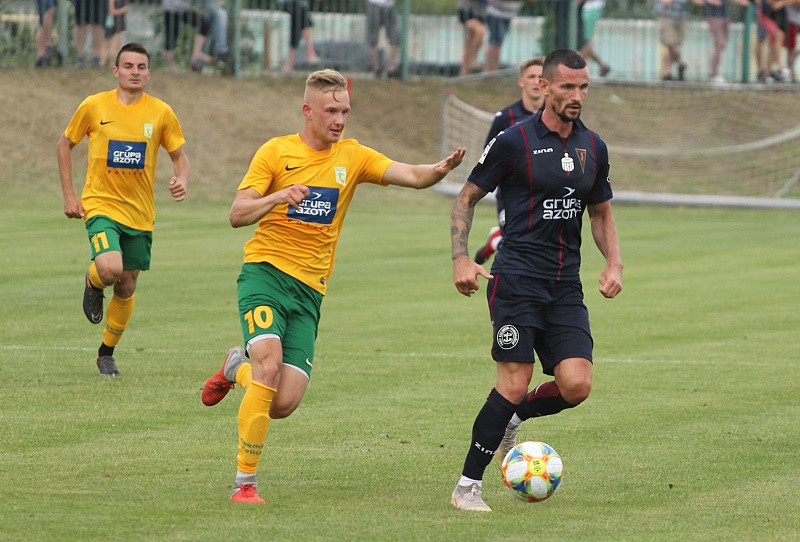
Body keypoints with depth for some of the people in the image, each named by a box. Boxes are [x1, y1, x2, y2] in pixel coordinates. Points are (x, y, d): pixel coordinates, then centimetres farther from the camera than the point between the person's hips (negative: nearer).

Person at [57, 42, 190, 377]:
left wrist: (182, 180, -15)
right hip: (100, 205, -3)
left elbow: (179, 155, 8)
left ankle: (106, 353, 28)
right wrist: (68, 195, 3)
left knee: (126, 287, 8)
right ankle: (93, 283, 12)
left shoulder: (161, 113, -1)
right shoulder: (93, 107, -4)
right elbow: (65, 144, 8)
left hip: (139, 212, 3)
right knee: (110, 269, -26)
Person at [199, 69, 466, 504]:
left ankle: (237, 369, 28)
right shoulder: (276, 152, 0)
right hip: (265, 272, -3)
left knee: (284, 404, -7)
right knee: (270, 363, -26)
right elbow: (237, 215, -6)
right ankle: (244, 481, -15)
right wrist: (277, 197, -25)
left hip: (309, 289, 3)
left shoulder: (352, 157, 7)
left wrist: (440, 170, -28)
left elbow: (412, 176, -6)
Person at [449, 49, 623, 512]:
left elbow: (601, 212, 23)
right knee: (515, 384, -13)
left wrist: (614, 263, 7)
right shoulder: (515, 141, -5)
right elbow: (467, 198, 4)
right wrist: (461, 259, -8)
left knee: (576, 385, -10)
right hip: (517, 279, -5)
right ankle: (468, 486, 0)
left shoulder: (593, 147, 11)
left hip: (567, 286, 5)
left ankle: (512, 418, 21)